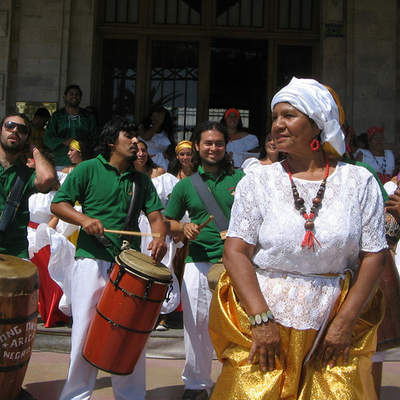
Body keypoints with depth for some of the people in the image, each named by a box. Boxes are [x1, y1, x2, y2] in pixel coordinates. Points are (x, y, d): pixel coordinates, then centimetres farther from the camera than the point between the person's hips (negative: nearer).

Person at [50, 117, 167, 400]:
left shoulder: (141, 180, 15)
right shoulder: (89, 169, 3)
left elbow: (155, 216, 7)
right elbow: (58, 204, 0)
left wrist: (160, 238, -14)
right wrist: (84, 219, -18)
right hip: (92, 262, -3)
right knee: (85, 331, 0)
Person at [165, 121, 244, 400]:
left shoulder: (240, 178, 7)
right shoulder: (186, 185, 11)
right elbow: (168, 221, 18)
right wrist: (184, 227, -3)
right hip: (198, 262, 2)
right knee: (196, 324, 4)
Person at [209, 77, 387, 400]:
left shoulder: (360, 182, 1)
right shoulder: (257, 182, 0)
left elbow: (373, 258, 0)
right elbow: (235, 253, -6)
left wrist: (345, 322, -7)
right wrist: (261, 319, -14)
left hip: (332, 331, 1)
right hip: (262, 323, 0)